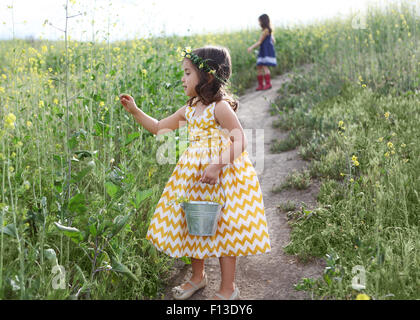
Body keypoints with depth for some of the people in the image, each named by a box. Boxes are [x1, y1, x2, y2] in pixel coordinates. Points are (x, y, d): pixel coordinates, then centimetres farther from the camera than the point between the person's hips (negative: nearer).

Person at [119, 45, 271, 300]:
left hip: (222, 173, -8)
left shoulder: (220, 107, -15)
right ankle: (198, 275, 35)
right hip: (194, 174, 8)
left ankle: (228, 287, 16)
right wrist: (135, 111, 10)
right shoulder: (190, 109, 9)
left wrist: (217, 166, -29)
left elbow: (240, 142, -20)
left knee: (222, 227, 1)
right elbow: (159, 128, 17)